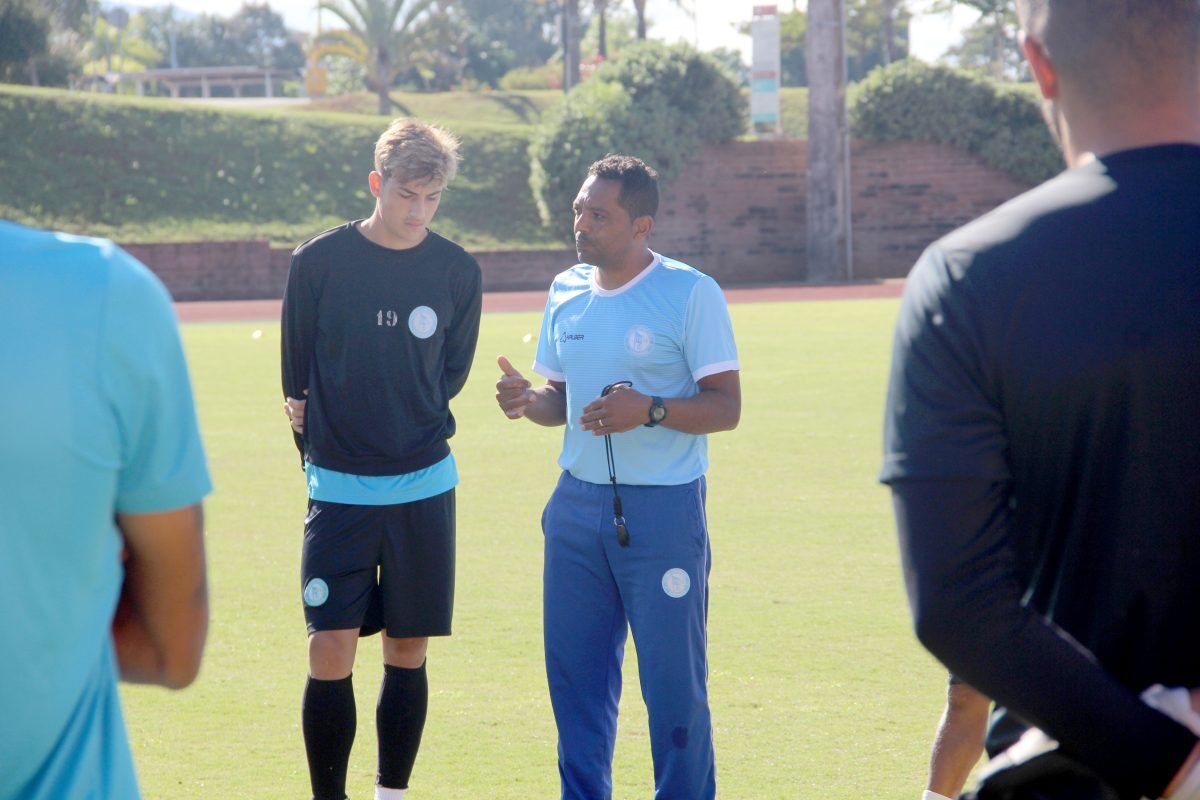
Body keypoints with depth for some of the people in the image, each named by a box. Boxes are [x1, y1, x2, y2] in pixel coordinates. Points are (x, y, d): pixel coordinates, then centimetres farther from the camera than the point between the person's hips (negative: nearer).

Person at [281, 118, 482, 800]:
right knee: (331, 654, -9)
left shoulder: (459, 272, 1)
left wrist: (414, 430, 7)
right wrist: (321, 450, 6)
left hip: (425, 487, 2)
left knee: (408, 653, 6)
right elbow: (297, 372, 6)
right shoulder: (319, 262, -4)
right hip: (339, 488, -2)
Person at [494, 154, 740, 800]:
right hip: (577, 504, 5)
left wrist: (650, 410, -24)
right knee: (573, 667, 6)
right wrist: (529, 401, -3)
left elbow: (726, 407, -9)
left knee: (672, 677, -2)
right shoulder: (567, 291, 10)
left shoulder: (691, 293, -7)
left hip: (662, 509, -5)